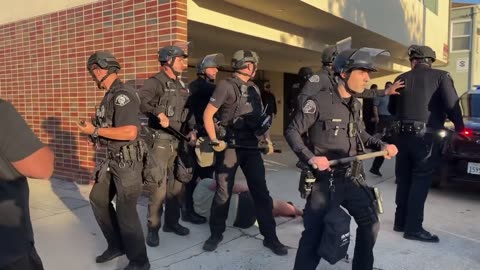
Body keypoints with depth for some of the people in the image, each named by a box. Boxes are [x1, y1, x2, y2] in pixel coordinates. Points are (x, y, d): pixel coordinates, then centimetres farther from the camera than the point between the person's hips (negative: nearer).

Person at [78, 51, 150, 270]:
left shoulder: (122, 94, -19)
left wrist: (95, 131, -20)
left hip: (127, 161, -10)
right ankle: (117, 246, 35)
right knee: (98, 199, 19)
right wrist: (93, 129, 5)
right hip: (113, 159, 10)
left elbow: (130, 132, -29)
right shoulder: (111, 95, 11)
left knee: (125, 211, -1)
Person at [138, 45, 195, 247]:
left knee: (177, 185, 13)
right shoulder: (155, 83, -9)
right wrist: (159, 113, -38)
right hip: (160, 141, -7)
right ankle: (153, 228, 10)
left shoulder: (181, 86, 15)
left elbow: (187, 112, 20)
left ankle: (172, 222, 28)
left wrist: (191, 131, 7)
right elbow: (140, 101, -27)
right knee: (158, 188, -5)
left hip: (179, 141, 8)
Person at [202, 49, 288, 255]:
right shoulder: (226, 86, -7)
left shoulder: (254, 89, 13)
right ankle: (216, 234, 22)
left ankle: (270, 237, 16)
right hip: (230, 144, -5)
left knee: (261, 191, 6)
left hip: (251, 144, 6)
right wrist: (215, 141, -15)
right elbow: (207, 115, -10)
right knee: (223, 192, 4)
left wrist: (266, 140, 8)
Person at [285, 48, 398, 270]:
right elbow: (292, 131, -14)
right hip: (325, 180, -7)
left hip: (351, 178, 8)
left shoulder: (355, 104, 10)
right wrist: (310, 157, -25)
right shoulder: (320, 101, -15)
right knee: (314, 234, 0)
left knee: (370, 223, 16)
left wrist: (382, 145, 4)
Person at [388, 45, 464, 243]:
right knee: (420, 182, 1)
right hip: (426, 137, -4)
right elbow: (452, 105, -12)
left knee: (404, 180, 13)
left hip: (403, 135, 4)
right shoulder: (441, 76, -3)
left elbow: (392, 108, 14)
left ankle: (401, 221, 21)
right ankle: (413, 228, 3)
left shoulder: (402, 79, 7)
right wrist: (460, 128, 4)